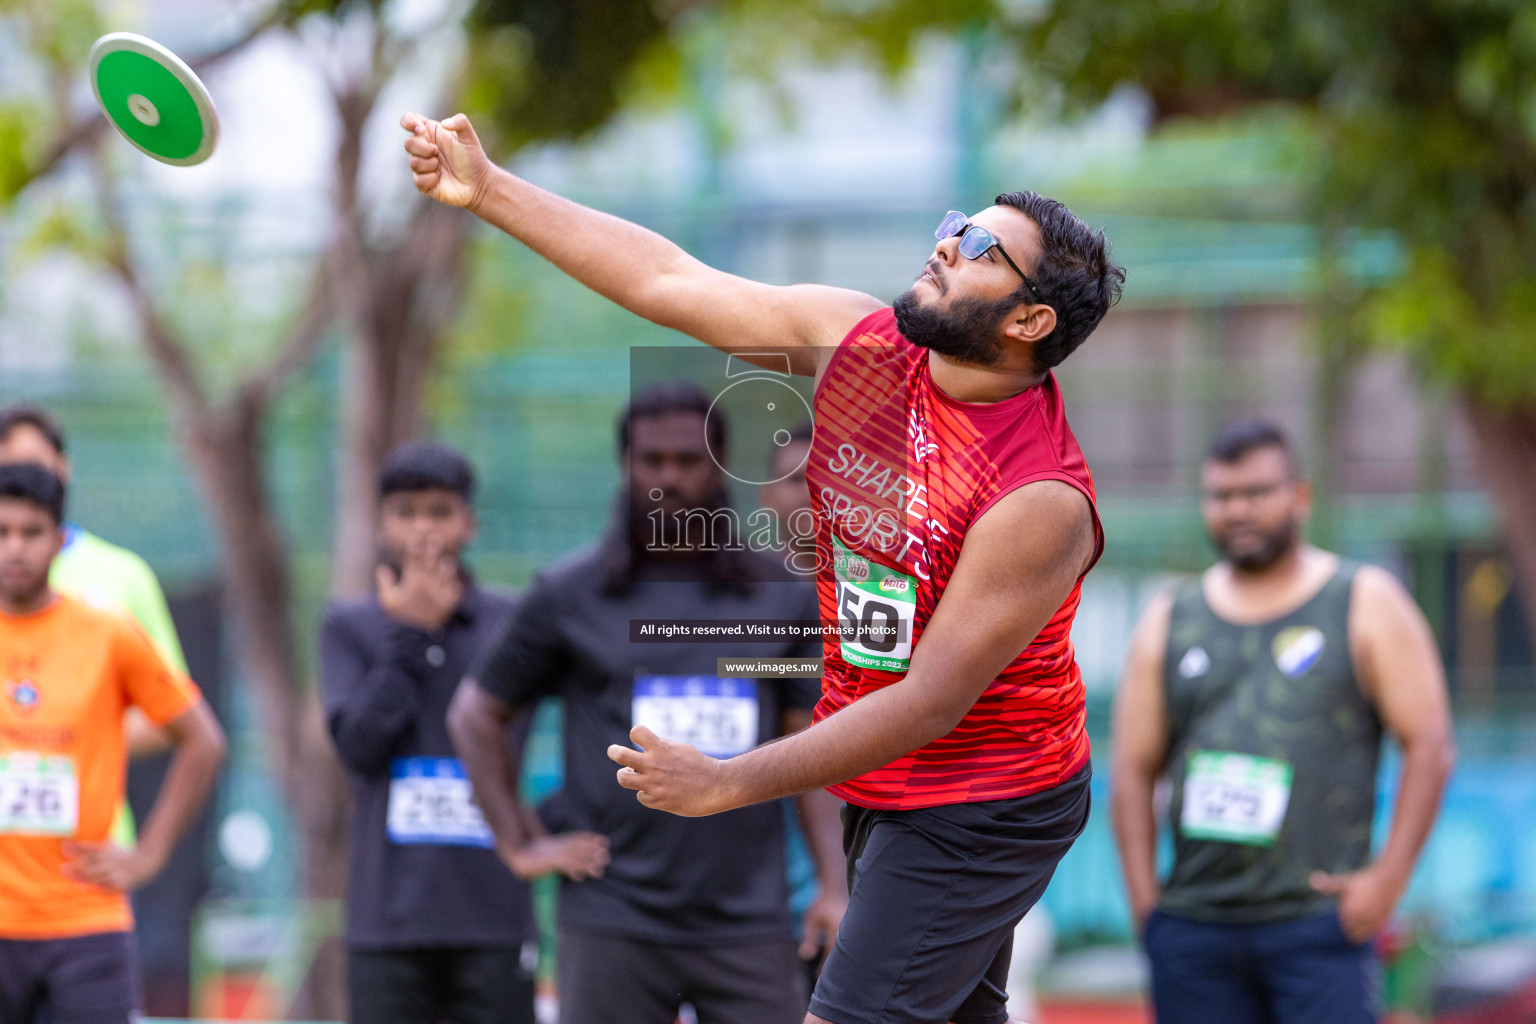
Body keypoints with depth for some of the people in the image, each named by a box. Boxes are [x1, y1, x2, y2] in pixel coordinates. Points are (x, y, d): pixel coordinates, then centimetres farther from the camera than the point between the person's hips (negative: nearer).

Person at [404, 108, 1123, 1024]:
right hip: (878, 779, 8)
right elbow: (669, 281, -1)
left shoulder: (1042, 502, -28)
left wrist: (729, 784, -29)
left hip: (980, 810, -8)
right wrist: (490, 190, -4)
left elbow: (931, 702, -27)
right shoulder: (856, 339, -7)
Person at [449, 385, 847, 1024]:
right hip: (614, 920, -1)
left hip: (749, 924, 1)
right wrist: (519, 846, 3)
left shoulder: (783, 597, 9)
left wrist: (832, 885, 1)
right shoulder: (569, 595, 4)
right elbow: (476, 714, 11)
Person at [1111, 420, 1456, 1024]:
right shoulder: (1169, 623, 15)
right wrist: (1145, 899, 1)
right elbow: (1134, 769, 13)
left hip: (1316, 922, -3)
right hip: (1193, 925, 3)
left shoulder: (1365, 605, 7)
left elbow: (1429, 746, 1)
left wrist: (1389, 877, -9)